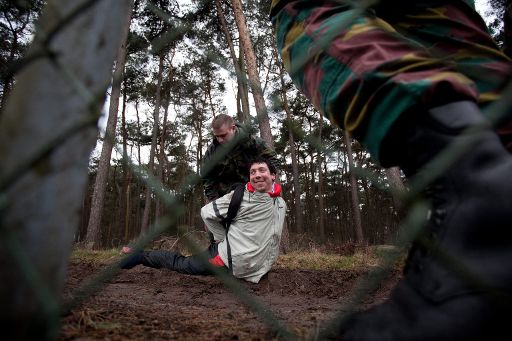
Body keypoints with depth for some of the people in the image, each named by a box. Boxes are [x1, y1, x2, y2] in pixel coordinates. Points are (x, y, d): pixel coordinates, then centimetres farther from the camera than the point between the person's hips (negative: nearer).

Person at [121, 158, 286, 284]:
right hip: (228, 257, -5)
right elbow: (207, 212, -12)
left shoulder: (281, 204, 3)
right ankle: (141, 255, 25)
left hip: (253, 269, 6)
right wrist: (227, 239, -8)